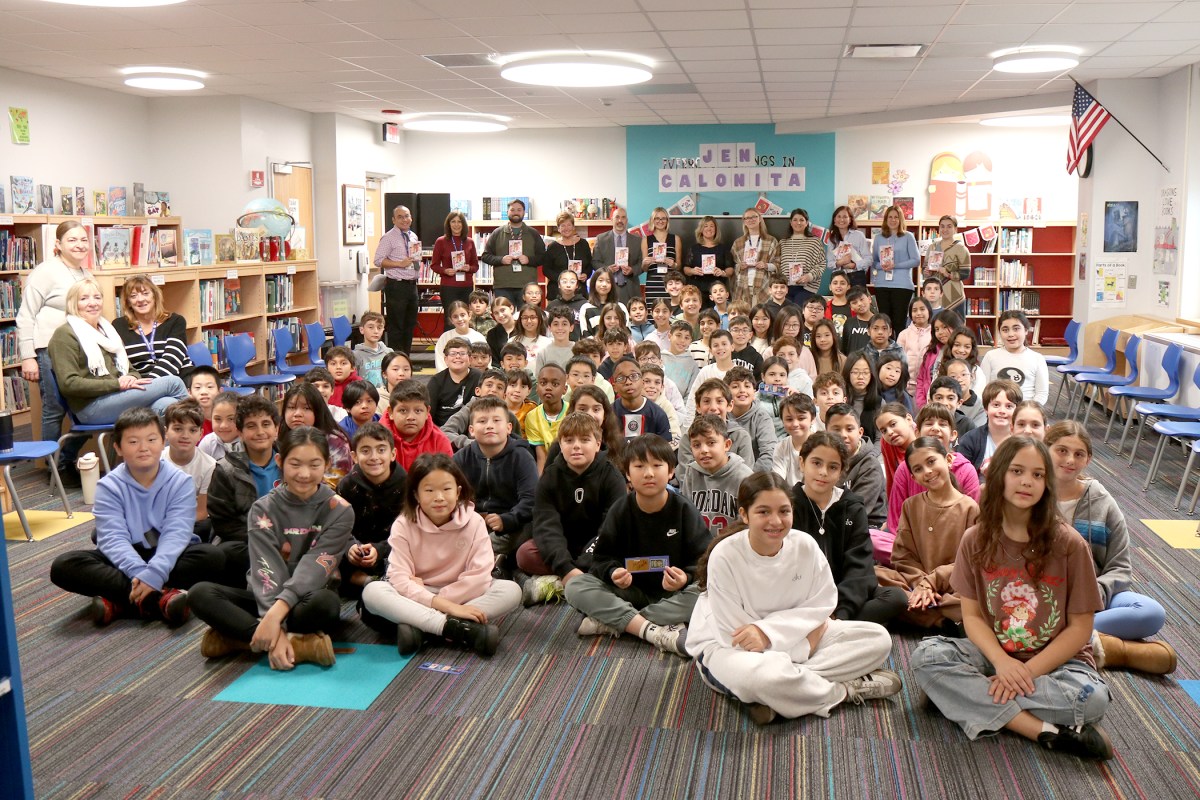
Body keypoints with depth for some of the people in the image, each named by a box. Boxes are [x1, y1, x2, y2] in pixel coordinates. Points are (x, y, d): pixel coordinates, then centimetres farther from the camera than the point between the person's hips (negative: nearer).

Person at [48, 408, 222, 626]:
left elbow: (176, 533, -19)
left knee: (212, 556, -30)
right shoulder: (109, 486, -6)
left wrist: (154, 573, -36)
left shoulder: (180, 482, -7)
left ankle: (119, 602, -31)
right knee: (63, 566, -24)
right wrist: (139, 572, -36)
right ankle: (160, 598, -35)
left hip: (167, 557, -1)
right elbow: (113, 538, -18)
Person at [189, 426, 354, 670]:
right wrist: (276, 631, -31)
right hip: (264, 599, 2)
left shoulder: (339, 511, -7)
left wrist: (276, 614, -33)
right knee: (200, 594, -25)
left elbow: (315, 569, -18)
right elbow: (267, 571, -17)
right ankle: (299, 644, -32)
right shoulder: (264, 509, -4)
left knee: (327, 602, -37)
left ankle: (240, 638, -23)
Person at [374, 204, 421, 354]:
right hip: (397, 286, -7)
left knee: (410, 325, 13)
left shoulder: (414, 237, 14)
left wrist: (418, 262, 6)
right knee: (396, 325, -3)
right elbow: (378, 261, -14)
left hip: (412, 285, 8)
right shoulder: (389, 238, -8)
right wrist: (400, 264, -19)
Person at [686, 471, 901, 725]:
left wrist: (768, 631, -23)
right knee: (761, 674, -43)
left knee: (879, 638, -9)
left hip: (794, 636, 6)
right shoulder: (724, 556, -23)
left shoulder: (805, 545, -11)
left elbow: (821, 605, -7)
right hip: (726, 648, -6)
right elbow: (735, 636, -21)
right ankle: (845, 691, -12)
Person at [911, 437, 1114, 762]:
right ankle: (1044, 730, -28)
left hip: (1055, 660, -3)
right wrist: (1002, 661, -22)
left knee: (1091, 697, -34)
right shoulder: (976, 540, -3)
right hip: (994, 654, 3)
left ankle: (983, 704, -20)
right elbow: (972, 615, -3)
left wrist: (1028, 671, -19)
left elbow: (1080, 627, -7)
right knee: (927, 655, -26)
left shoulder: (1069, 544, -10)